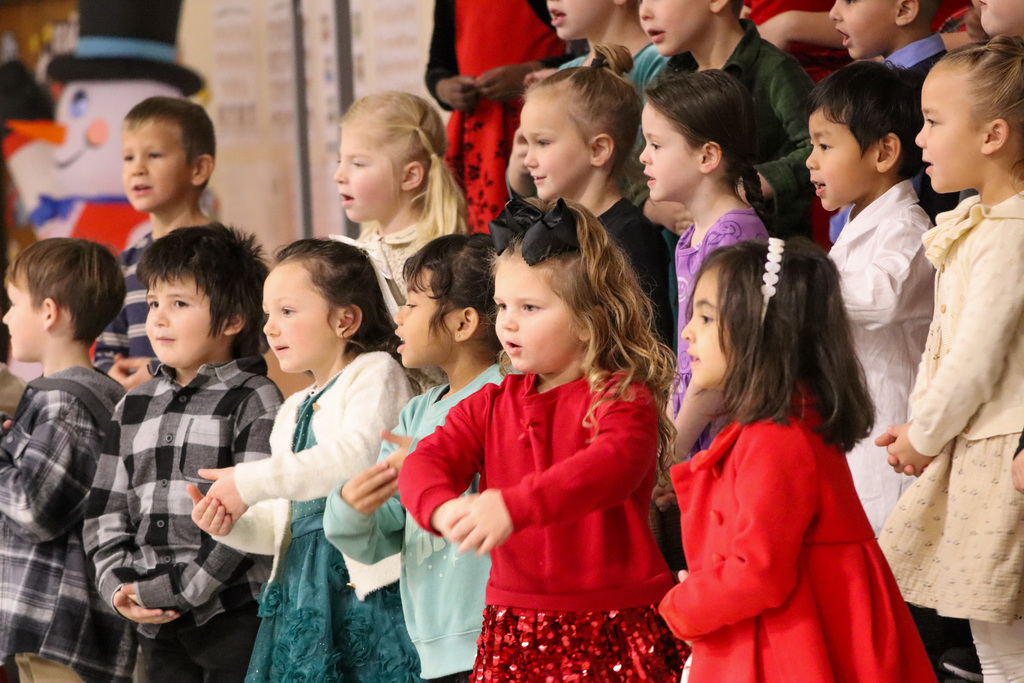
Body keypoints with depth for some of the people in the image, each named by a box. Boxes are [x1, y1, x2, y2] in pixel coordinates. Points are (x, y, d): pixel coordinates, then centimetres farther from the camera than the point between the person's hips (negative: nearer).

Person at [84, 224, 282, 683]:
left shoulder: (254, 400, -5)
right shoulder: (134, 407, 15)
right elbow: (106, 510, 14)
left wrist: (179, 589, -15)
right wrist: (119, 585, -3)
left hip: (234, 615, -5)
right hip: (158, 627, 6)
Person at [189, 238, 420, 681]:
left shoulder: (374, 372, 0)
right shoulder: (294, 411, 24)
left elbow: (357, 455, -19)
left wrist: (251, 482, -15)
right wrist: (231, 524, 4)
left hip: (365, 587, -8)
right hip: (299, 591, 8)